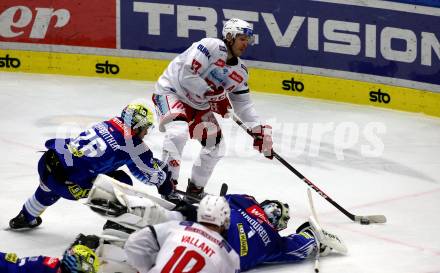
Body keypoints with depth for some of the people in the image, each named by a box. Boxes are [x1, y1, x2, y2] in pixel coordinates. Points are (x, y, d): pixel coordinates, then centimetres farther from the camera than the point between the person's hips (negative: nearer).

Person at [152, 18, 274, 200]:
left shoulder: (240, 72, 2)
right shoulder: (211, 47, -23)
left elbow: (243, 104, 8)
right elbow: (186, 75, -29)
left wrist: (258, 130, -4)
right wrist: (214, 95, -28)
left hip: (198, 105, 8)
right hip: (171, 91, -8)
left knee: (215, 144, 3)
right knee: (179, 132, -32)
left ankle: (195, 188, 19)